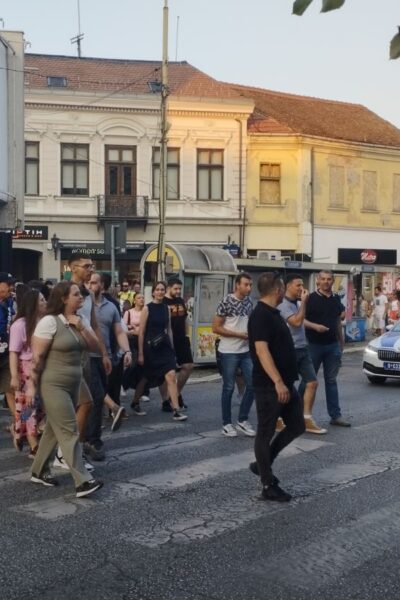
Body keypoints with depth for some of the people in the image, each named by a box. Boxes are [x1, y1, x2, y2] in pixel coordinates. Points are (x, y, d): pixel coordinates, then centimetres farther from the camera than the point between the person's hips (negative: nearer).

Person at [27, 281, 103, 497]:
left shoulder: (81, 320, 8)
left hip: (73, 384, 8)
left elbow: (95, 347, 3)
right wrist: (32, 385, -14)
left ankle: (39, 471, 29)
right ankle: (82, 482, -11)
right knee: (69, 432, -10)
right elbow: (37, 356, -14)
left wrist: (81, 328, -11)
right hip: (53, 385, -8)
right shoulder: (49, 321, -14)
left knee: (54, 429, 16)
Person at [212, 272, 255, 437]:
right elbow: (216, 327, -13)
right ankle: (227, 424, 14)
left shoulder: (249, 302, 7)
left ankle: (242, 420, 18)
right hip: (229, 352, -6)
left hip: (246, 351, 6)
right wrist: (238, 334, -17)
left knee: (252, 385, 4)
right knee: (229, 388, 2)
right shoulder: (226, 302, -12)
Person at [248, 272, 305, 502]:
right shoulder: (260, 315, -17)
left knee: (296, 426, 14)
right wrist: (278, 382, -31)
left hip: (286, 383, 10)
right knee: (266, 432, 0)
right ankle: (269, 486, 9)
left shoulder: (274, 313, 14)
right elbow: (262, 351, -25)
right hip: (269, 386, -10)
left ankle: (263, 464, 26)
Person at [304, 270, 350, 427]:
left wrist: (341, 343, 16)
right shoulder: (311, 298, -8)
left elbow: (338, 322, 16)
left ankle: (335, 415, 13)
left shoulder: (336, 299, 9)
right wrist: (315, 327, -24)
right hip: (314, 345, -4)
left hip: (333, 345, 5)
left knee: (331, 381, 9)